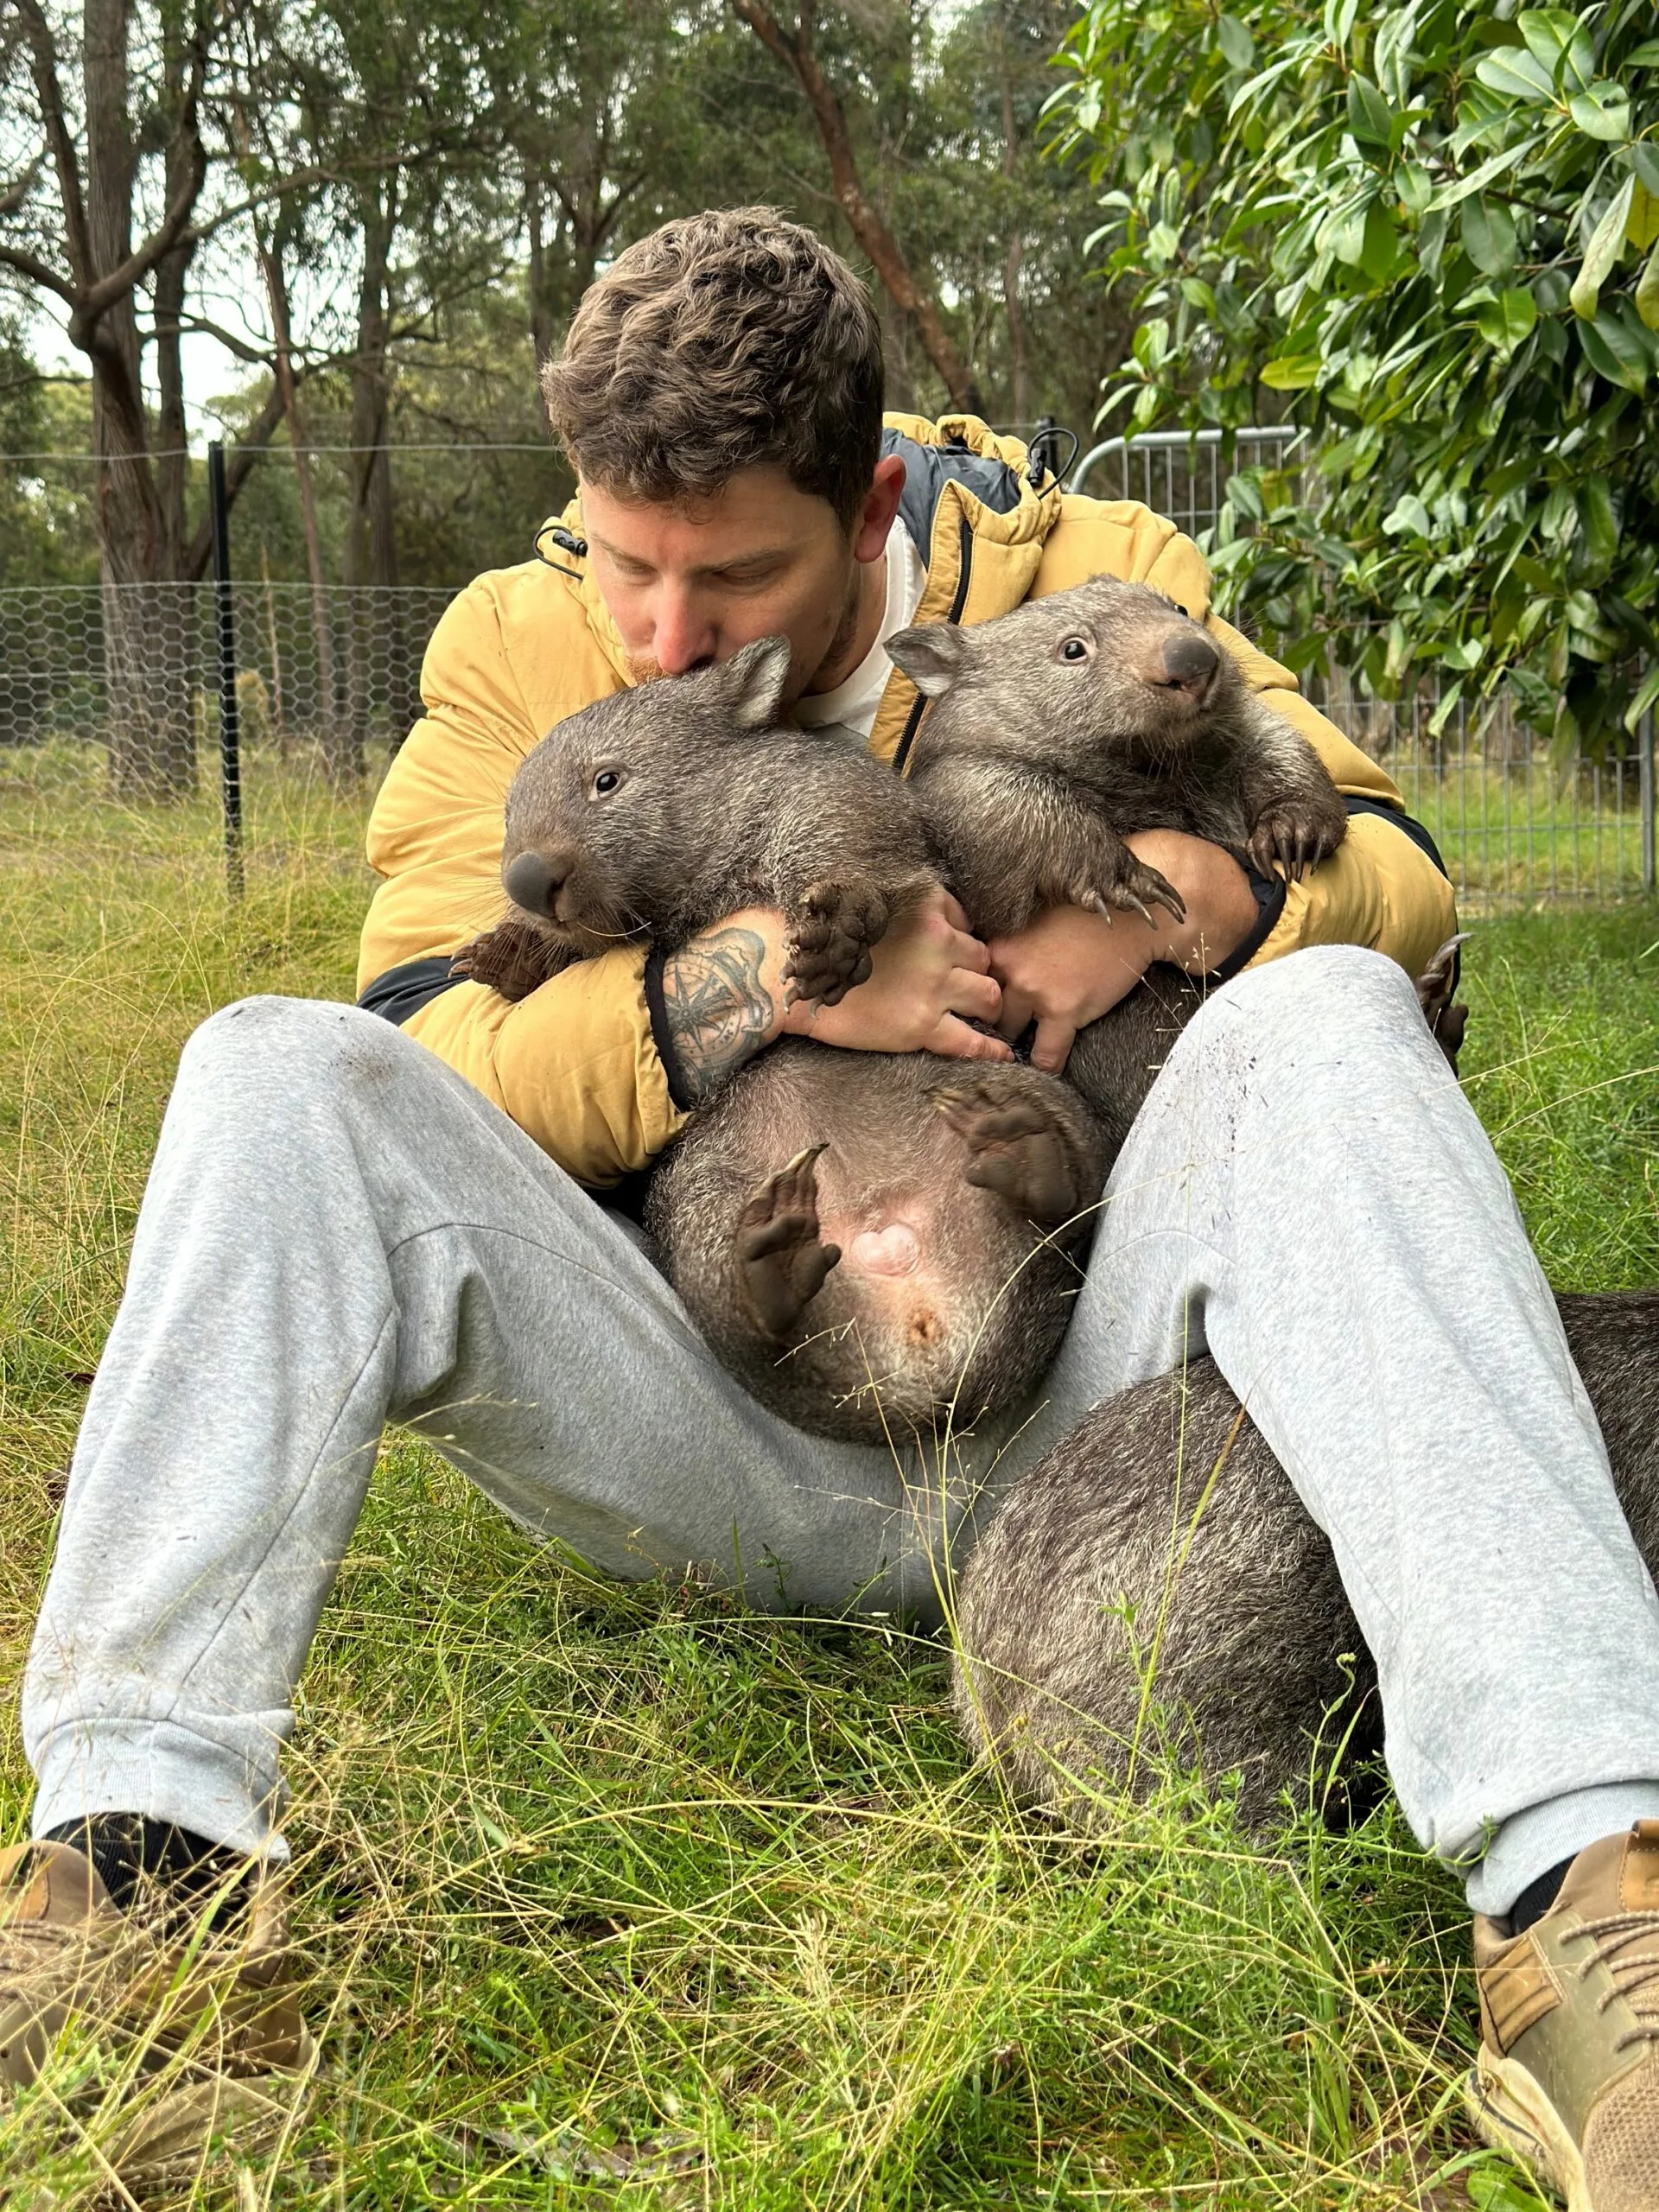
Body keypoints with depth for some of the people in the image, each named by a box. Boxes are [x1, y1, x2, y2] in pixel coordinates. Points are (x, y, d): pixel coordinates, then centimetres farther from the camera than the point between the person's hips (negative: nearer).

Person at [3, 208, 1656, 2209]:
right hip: (727, 1434, 1)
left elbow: (1401, 880, 3)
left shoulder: (1078, 579, 3)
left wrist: (1175, 888, -19)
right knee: (280, 1079, -18)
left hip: (1054, 1432, 0)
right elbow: (425, 1070, -6)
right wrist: (768, 974, -20)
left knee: (1320, 1025, -27)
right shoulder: (518, 648, 3)